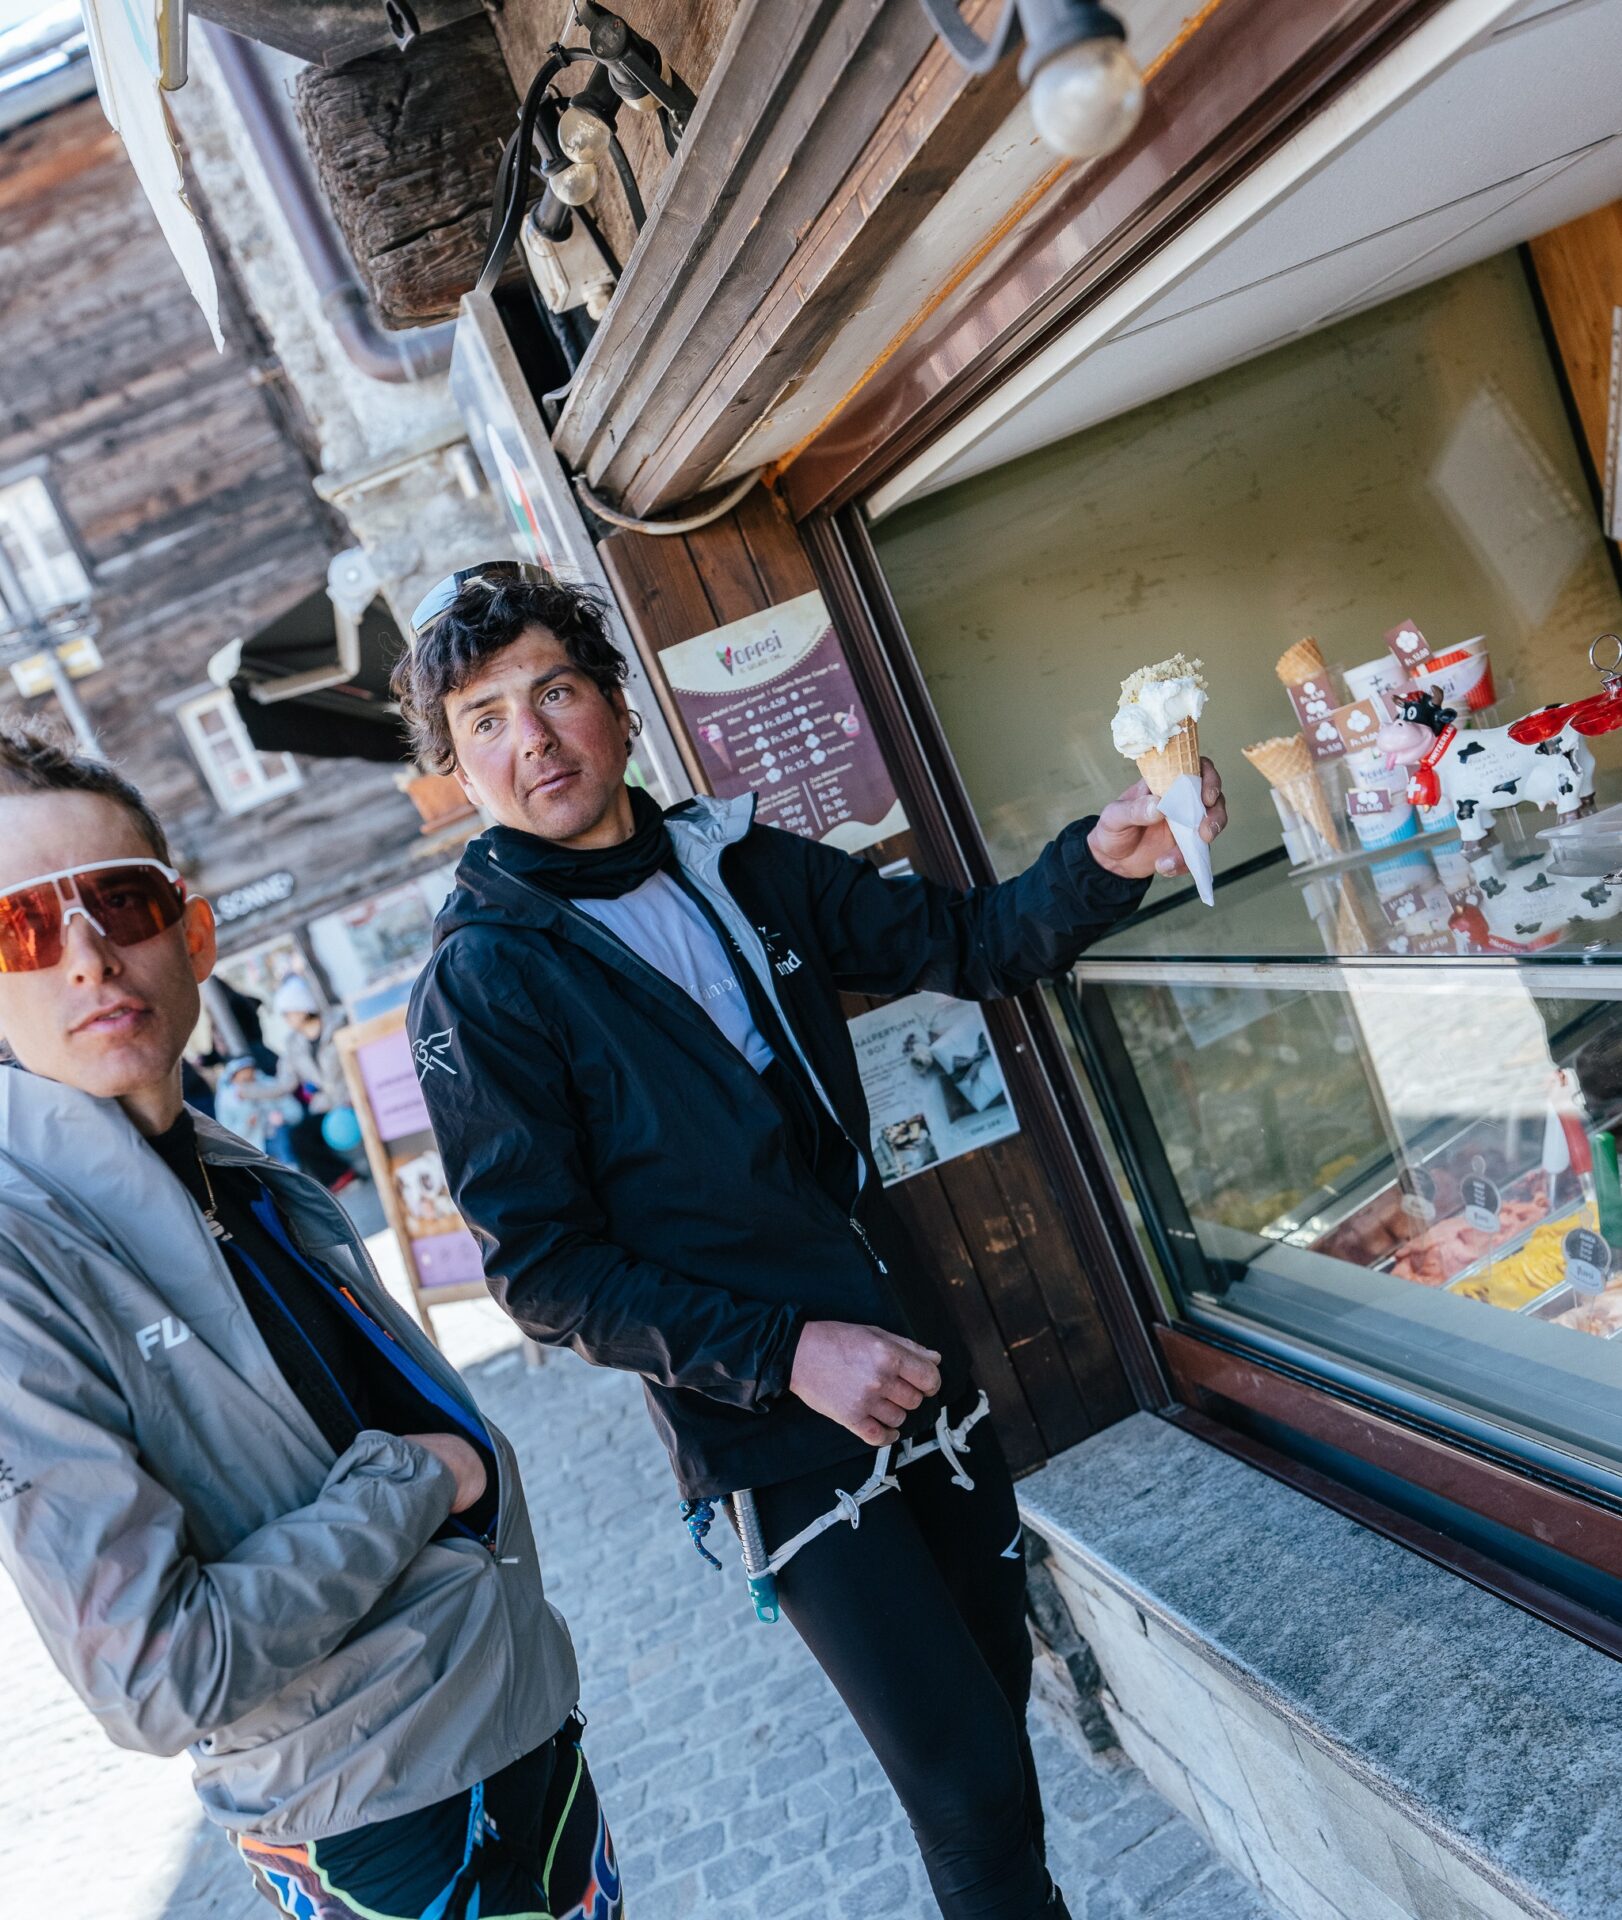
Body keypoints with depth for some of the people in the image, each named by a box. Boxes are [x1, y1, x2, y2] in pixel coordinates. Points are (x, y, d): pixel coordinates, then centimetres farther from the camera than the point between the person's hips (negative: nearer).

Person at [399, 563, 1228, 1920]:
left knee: (999, 1691, 21)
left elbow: (968, 944, 8)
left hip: (915, 1358, 6)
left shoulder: (745, 866, 3)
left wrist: (1100, 863, -11)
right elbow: (544, 1272, -14)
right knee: (967, 1778, 1)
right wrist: (783, 1351, -21)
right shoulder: (480, 982, -13)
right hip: (770, 1439, -5)